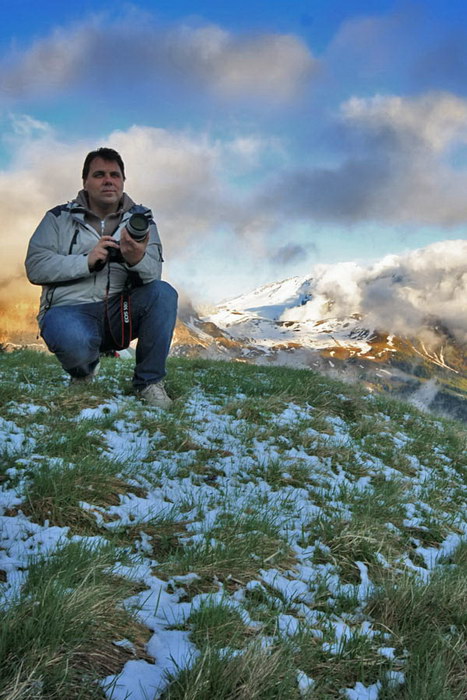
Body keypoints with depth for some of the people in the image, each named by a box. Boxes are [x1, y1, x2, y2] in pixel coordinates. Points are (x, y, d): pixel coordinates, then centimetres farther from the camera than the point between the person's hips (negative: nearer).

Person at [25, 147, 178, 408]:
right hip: (70, 309, -2)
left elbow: (153, 274, -7)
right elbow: (35, 267, -6)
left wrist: (137, 259, -32)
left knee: (164, 293, -26)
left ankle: (149, 382, -10)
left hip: (121, 310, 3)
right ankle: (84, 370, 4)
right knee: (75, 342, -37)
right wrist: (87, 260, -18)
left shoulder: (141, 218, 9)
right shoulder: (59, 218, 7)